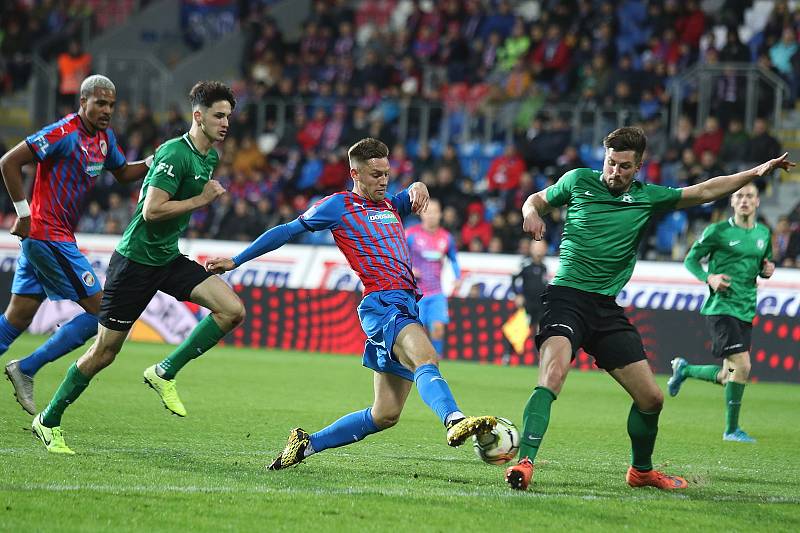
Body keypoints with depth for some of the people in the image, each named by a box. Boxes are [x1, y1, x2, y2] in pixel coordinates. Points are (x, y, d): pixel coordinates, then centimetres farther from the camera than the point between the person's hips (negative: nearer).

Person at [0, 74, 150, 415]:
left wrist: (154, 161, 9)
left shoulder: (105, 138, 11)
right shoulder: (63, 133, -16)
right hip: (50, 237, -9)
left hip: (39, 238, 9)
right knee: (99, 310, -7)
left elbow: (123, 173, 28)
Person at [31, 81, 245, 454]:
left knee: (232, 309, -12)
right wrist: (201, 199, -22)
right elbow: (151, 210, -28)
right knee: (104, 352, -2)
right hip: (135, 259, -8)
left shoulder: (210, 158, 7)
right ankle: (48, 421, 15)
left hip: (169, 257, 8)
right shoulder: (175, 154, -21)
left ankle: (165, 373, 0)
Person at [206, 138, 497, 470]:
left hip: (407, 303, 8)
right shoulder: (339, 205, 6)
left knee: (385, 415, 5)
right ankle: (454, 422, -62)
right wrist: (236, 260, 13)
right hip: (382, 302, -8)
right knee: (425, 357, -36)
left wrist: (416, 188, 10)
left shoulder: (390, 205, 24)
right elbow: (287, 231, 10)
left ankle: (307, 443, 17)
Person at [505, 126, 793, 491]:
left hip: (607, 308, 4)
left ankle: (641, 471, 30)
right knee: (553, 374, -31)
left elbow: (705, 191, 15)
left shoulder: (647, 197, 11)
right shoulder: (578, 181, 4)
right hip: (567, 296, -4)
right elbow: (537, 199, 20)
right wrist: (531, 214, -3)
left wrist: (756, 172, 9)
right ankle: (524, 463, -35)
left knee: (651, 398, 6)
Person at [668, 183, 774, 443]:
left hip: (746, 311, 7)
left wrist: (767, 270, 1)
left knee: (727, 377, 9)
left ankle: (684, 369, 38)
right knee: (742, 366, -18)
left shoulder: (764, 233, 11)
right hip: (721, 307, -7)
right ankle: (731, 429, -5)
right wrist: (709, 278, -17)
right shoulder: (718, 231, -6)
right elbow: (690, 260, 1)